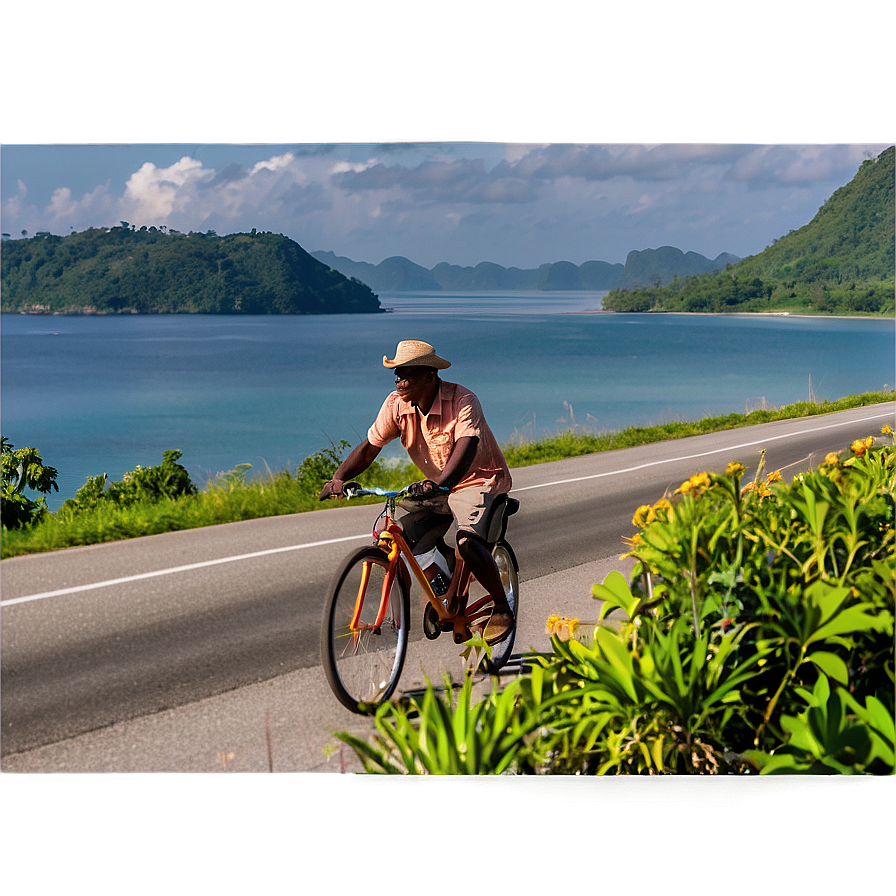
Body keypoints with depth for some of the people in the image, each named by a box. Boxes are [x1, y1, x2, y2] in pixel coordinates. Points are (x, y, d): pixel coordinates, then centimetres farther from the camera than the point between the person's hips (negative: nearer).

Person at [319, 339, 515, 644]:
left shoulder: (462, 401, -25)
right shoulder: (397, 404, -10)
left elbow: (466, 446, -41)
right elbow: (369, 447, -8)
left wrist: (440, 484, -59)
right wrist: (339, 478, -26)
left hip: (478, 479, -6)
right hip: (434, 486, 6)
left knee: (468, 541, -31)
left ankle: (502, 609, -8)